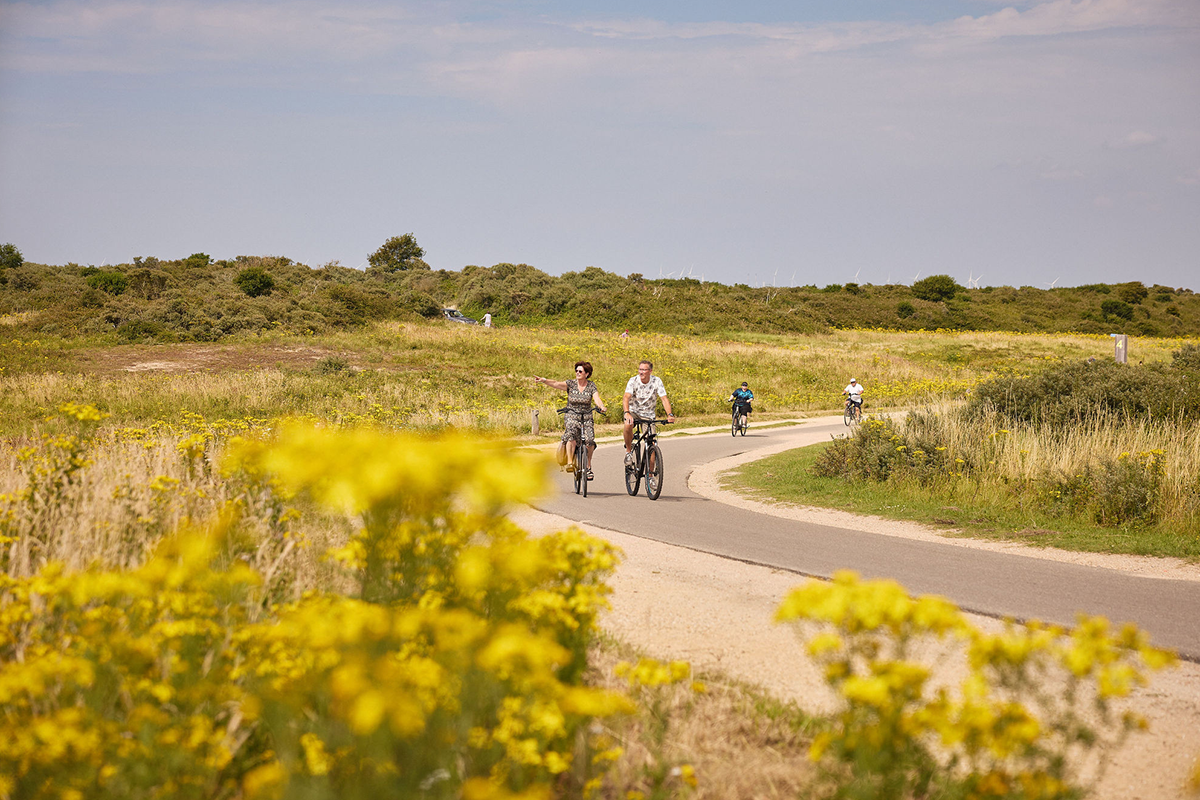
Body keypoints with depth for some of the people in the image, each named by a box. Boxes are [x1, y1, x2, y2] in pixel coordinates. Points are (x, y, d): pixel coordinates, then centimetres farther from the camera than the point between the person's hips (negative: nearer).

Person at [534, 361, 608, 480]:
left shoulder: (591, 386, 1)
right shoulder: (571, 384, 0)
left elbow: (597, 399, -12)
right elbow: (556, 384, -16)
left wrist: (602, 407, -35)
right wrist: (544, 380, -34)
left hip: (586, 417, 1)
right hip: (571, 416, -1)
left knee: (589, 440, -19)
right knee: (570, 433, -32)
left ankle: (588, 466, 3)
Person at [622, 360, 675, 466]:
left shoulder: (656, 381, -13)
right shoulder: (633, 381, -17)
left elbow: (664, 398, -18)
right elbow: (626, 397, -30)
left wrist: (670, 415, -35)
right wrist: (627, 413, -49)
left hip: (648, 414, 1)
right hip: (633, 411, -1)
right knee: (628, 425, -36)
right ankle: (628, 451, -13)